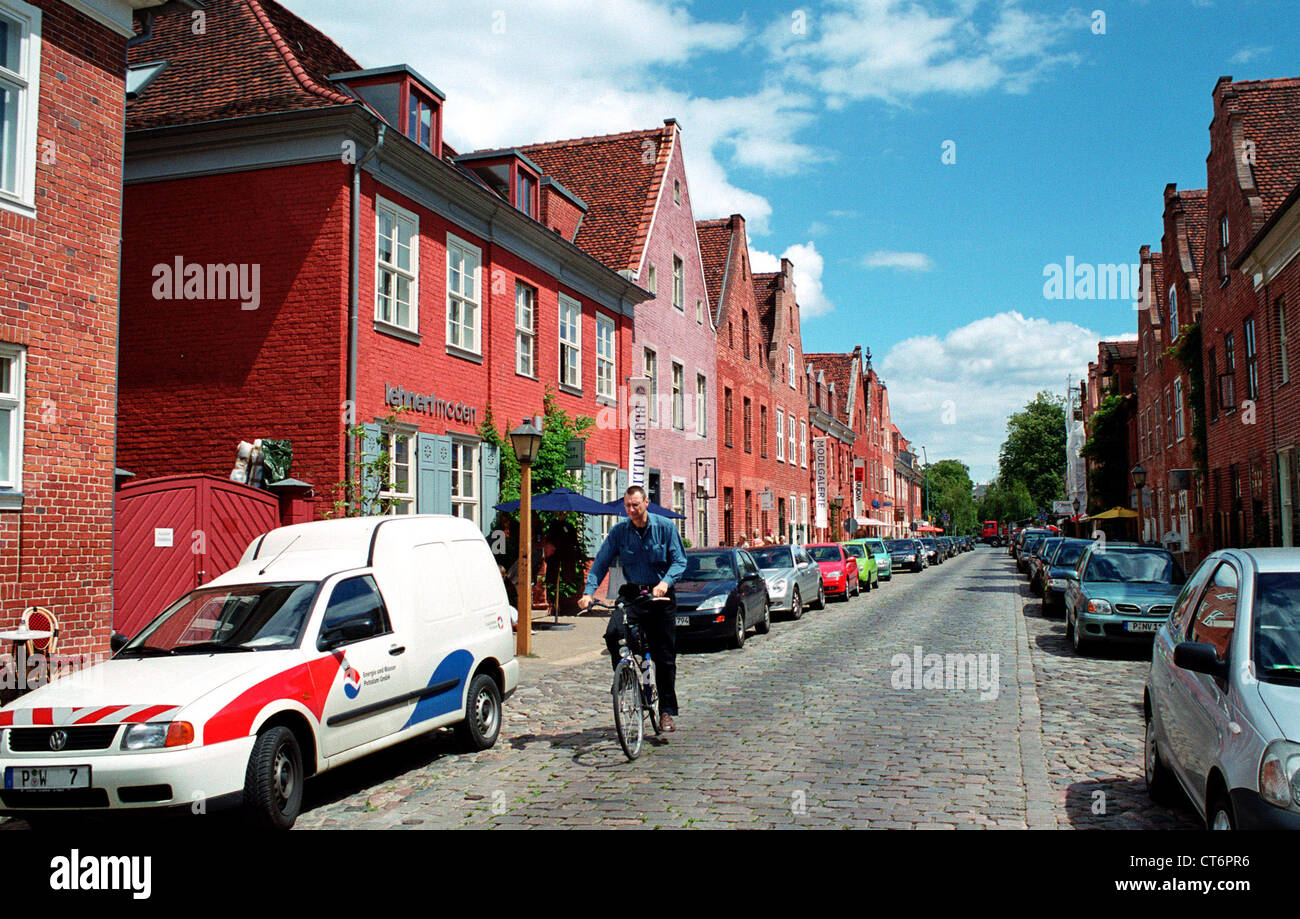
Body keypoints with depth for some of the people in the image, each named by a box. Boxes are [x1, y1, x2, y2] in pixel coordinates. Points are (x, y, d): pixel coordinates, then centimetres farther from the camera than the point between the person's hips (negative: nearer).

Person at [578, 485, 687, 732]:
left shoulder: (665, 527, -4)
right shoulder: (618, 531, -1)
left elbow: (679, 561, -7)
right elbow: (600, 563, -3)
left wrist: (665, 582, -26)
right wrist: (588, 591, -18)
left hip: (660, 595, -1)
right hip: (631, 593, 1)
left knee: (665, 656, 1)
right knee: (613, 633, -24)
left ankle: (667, 711, 15)